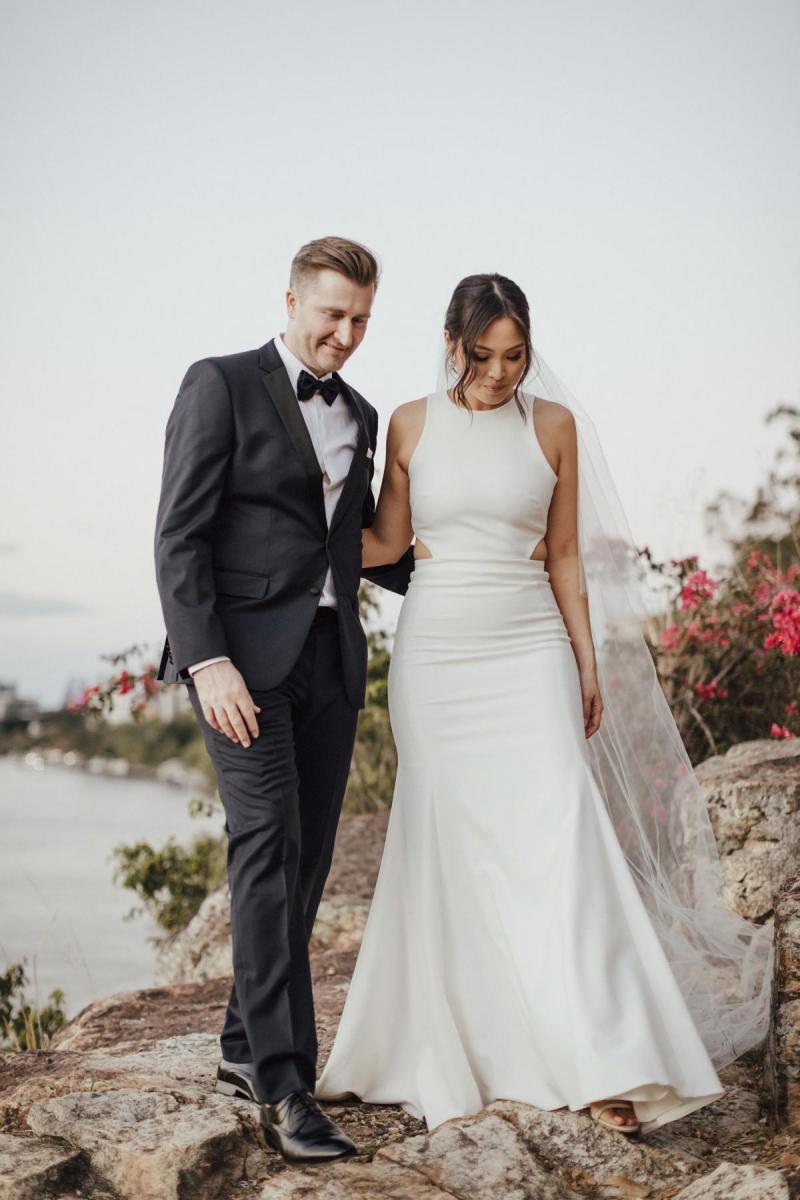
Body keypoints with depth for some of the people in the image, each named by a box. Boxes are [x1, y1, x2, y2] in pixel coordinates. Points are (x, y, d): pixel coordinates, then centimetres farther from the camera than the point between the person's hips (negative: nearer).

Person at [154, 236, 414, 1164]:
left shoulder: (359, 417, 18)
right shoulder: (221, 386, -2)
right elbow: (178, 537, -9)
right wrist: (208, 661, -18)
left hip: (331, 662, 7)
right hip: (244, 658, -6)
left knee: (306, 861, 7)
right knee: (268, 847, -15)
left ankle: (245, 1051, 20)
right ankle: (284, 1084, -14)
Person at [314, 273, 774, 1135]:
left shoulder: (553, 426, 4)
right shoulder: (412, 425, 4)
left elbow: (565, 555, 7)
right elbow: (386, 541, 8)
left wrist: (589, 665, 5)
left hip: (530, 653, -1)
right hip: (435, 653, 1)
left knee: (557, 836, -11)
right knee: (449, 844, 4)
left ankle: (602, 1064, -10)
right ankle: (459, 1048, 17)